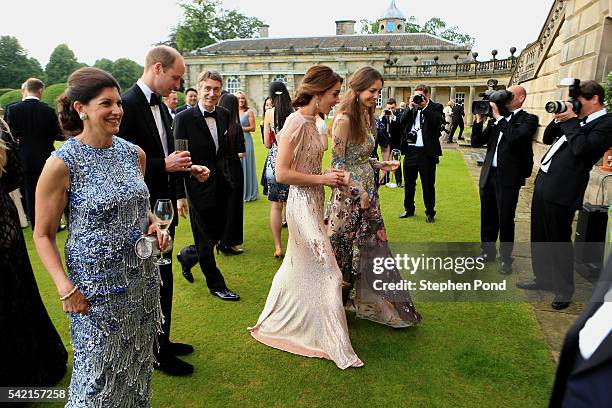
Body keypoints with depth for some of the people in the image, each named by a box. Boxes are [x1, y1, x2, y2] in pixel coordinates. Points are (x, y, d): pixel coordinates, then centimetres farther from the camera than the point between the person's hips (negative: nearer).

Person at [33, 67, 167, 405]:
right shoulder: (61, 164, -15)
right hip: (96, 285, -5)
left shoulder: (134, 153, 0)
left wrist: (153, 223, -4)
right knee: (100, 375, 12)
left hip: (143, 276, 5)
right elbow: (43, 235, -7)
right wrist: (65, 288, -17)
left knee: (138, 361, 20)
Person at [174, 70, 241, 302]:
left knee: (218, 232, 17)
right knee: (205, 238, 9)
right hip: (199, 187, -6)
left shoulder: (224, 115, 4)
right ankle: (216, 285, 26)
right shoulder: (184, 118, -12)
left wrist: (229, 178, 8)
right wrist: (180, 195, -13)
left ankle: (187, 256, 45)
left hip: (221, 184, 6)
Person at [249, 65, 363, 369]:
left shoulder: (310, 122, 9)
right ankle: (338, 348, 11)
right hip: (303, 205, -10)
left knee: (297, 267, 22)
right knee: (328, 273, -4)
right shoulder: (296, 122, -18)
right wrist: (323, 179, -18)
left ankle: (274, 324, 43)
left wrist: (330, 178, 5)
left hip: (312, 204, 10)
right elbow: (282, 173, -22)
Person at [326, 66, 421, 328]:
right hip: (349, 193, -8)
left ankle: (371, 303, 29)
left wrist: (379, 165, 6)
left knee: (373, 245, 13)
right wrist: (359, 191, -20)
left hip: (367, 190, 8)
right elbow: (338, 163, -18)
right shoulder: (344, 119, -17)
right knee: (345, 248, 7)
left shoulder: (367, 116, 9)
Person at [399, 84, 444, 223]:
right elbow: (402, 121, 0)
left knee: (428, 184, 4)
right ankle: (409, 209, 29)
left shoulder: (435, 107, 2)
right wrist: (411, 107, -9)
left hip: (427, 151, -4)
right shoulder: (412, 108, 12)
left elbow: (438, 121, -16)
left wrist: (425, 107, -14)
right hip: (410, 150, 4)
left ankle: (430, 212, 17)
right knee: (409, 182, 14)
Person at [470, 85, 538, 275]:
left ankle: (506, 258, 19)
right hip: (489, 174, 5)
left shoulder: (528, 119, -4)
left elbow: (516, 138, -24)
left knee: (505, 220, 3)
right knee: (487, 218, 15)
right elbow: (476, 142, 10)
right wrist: (480, 120, -1)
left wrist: (499, 117, -17)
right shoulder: (496, 120, 11)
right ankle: (488, 251, 32)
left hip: (509, 177, -5)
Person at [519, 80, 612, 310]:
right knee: (539, 237, 17)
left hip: (562, 190, -8)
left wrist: (570, 121, -13)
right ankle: (543, 279, 34)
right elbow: (547, 139, 19)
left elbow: (581, 148, -23)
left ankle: (564, 289, 22)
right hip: (544, 183, 8)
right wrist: (559, 120, 4)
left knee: (559, 241, 4)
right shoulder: (580, 120, 15)